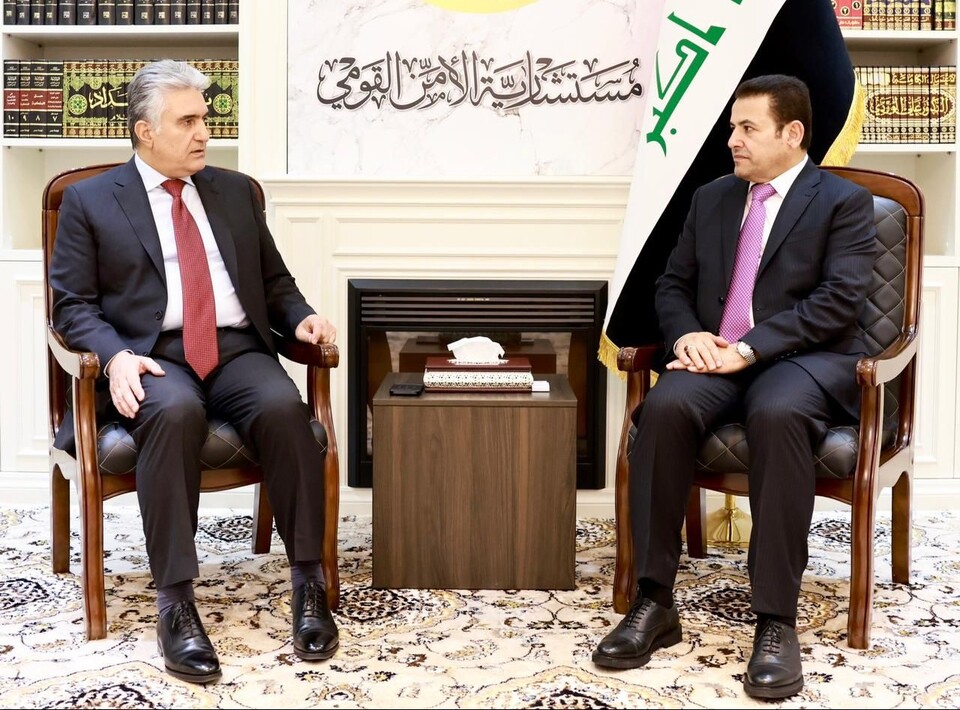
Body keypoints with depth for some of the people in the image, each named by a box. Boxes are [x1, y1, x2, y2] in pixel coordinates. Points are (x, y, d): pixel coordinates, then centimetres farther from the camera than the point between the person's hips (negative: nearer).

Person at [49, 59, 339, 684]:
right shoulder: (90, 200, 10)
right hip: (153, 357, -2)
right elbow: (73, 304, 3)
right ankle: (176, 601, -31)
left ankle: (309, 582, -22)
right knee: (175, 412, -37)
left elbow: (274, 280, 23)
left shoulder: (237, 191, 20)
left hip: (237, 350, 3)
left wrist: (301, 317, 0)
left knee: (284, 406, -31)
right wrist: (115, 356, -17)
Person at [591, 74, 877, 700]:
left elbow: (839, 299, -9)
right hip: (714, 356, 4)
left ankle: (777, 621, -32)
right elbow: (673, 285, 19)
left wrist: (748, 347, -19)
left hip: (804, 360, -4)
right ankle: (654, 602, -25)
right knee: (666, 406, -31)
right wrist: (687, 335, -5)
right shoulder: (712, 198, 20)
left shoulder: (844, 202, 4)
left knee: (777, 413, -39)